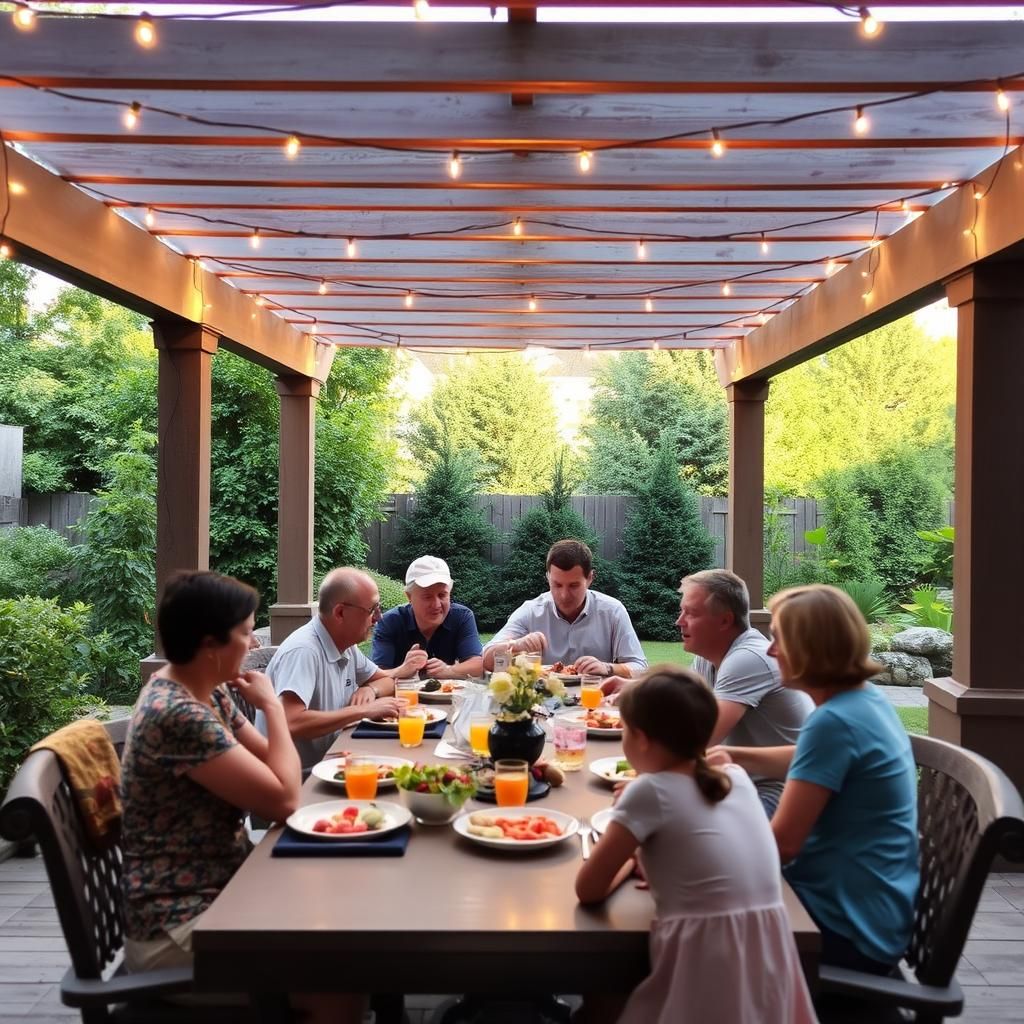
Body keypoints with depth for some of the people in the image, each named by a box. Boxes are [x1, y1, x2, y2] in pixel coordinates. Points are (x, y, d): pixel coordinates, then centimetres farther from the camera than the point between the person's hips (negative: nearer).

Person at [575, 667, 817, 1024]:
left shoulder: (648, 791, -9)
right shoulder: (737, 777, 7)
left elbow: (589, 890, -1)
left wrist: (628, 857, 16)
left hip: (704, 994, -6)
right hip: (767, 974, 6)